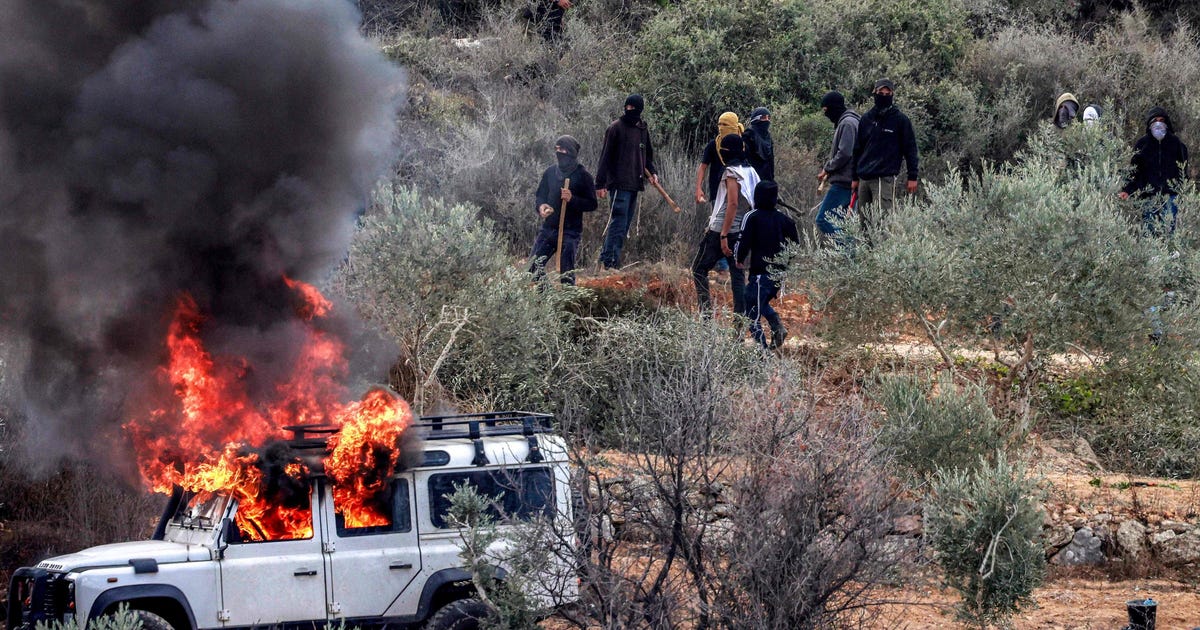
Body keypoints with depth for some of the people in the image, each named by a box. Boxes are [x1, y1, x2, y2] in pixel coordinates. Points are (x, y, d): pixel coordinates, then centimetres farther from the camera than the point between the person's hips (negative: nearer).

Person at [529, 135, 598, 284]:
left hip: (570, 231, -5)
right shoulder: (550, 172, 10)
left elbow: (592, 204, -7)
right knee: (534, 266, 1)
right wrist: (541, 206, -7)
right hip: (548, 227, 6)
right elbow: (540, 195, 17)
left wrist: (572, 199, -23)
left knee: (566, 271, -9)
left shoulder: (583, 176, -5)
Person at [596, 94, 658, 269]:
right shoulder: (616, 128, -6)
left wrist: (652, 172, 8)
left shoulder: (643, 130, 15)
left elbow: (647, 156, 27)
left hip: (635, 184, 7)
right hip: (619, 184, -7)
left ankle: (607, 258, 14)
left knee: (624, 224, 9)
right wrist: (600, 184, -12)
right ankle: (609, 261, -12)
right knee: (618, 223, -12)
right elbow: (605, 156, -8)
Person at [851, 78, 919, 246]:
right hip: (864, 179, 5)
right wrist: (854, 177, 18)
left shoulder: (901, 120, 2)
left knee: (882, 221, -15)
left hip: (886, 178, -5)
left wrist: (912, 177, -3)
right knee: (864, 223, 4)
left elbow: (910, 149, 2)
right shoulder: (866, 119, 15)